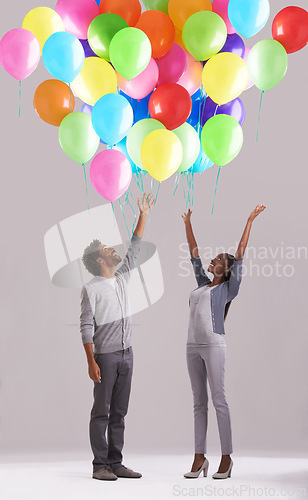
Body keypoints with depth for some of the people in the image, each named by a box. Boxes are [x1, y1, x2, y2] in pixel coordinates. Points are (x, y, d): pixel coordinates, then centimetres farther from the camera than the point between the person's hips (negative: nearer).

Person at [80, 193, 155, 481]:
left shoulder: (122, 278, 12)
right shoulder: (91, 288, -8)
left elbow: (134, 250, 17)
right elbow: (86, 327, -11)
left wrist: (143, 216, 13)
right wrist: (91, 362, -18)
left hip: (126, 354, 7)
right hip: (105, 356, -7)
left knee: (119, 412, 8)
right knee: (101, 411, -2)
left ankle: (115, 463, 14)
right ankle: (100, 466, 4)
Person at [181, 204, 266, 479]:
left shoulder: (228, 288, 6)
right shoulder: (203, 283, 21)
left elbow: (240, 252, 4)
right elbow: (194, 252, 28)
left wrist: (250, 221, 4)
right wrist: (187, 223, 32)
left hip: (213, 344, -6)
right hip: (193, 345, 6)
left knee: (219, 399, -6)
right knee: (199, 401, 6)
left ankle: (227, 458, -2)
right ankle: (200, 458, 9)